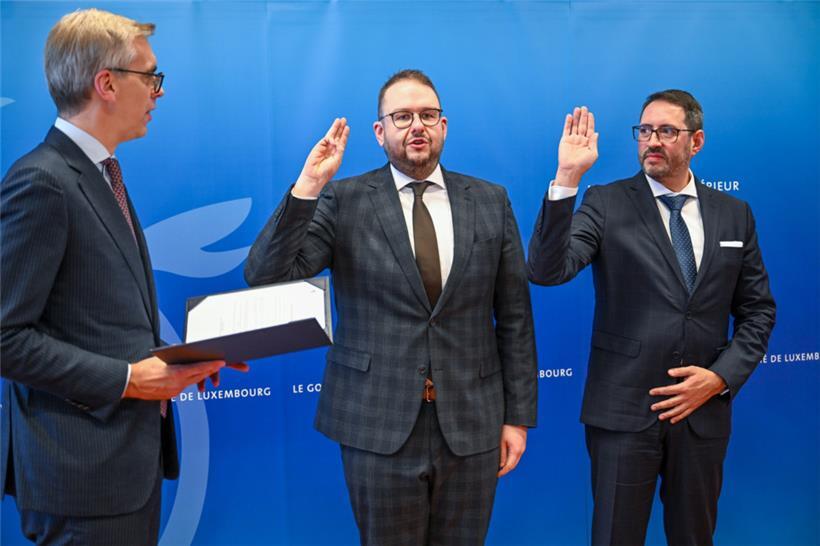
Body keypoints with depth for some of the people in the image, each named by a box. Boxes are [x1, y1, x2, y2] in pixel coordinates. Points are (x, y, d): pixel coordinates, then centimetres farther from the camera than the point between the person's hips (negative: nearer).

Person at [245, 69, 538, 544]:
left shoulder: (490, 201, 3)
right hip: (378, 426, -2)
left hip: (471, 425, 2)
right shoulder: (343, 201, -3)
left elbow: (514, 315, 4)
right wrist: (306, 188, -20)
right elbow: (265, 279, -12)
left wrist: (519, 415, 3)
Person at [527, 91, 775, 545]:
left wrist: (722, 376, -4)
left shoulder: (734, 214, 6)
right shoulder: (606, 204, -4)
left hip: (703, 410, 3)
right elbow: (546, 270, -19)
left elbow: (758, 310, 10)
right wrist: (567, 179, -27)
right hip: (624, 409, -3)